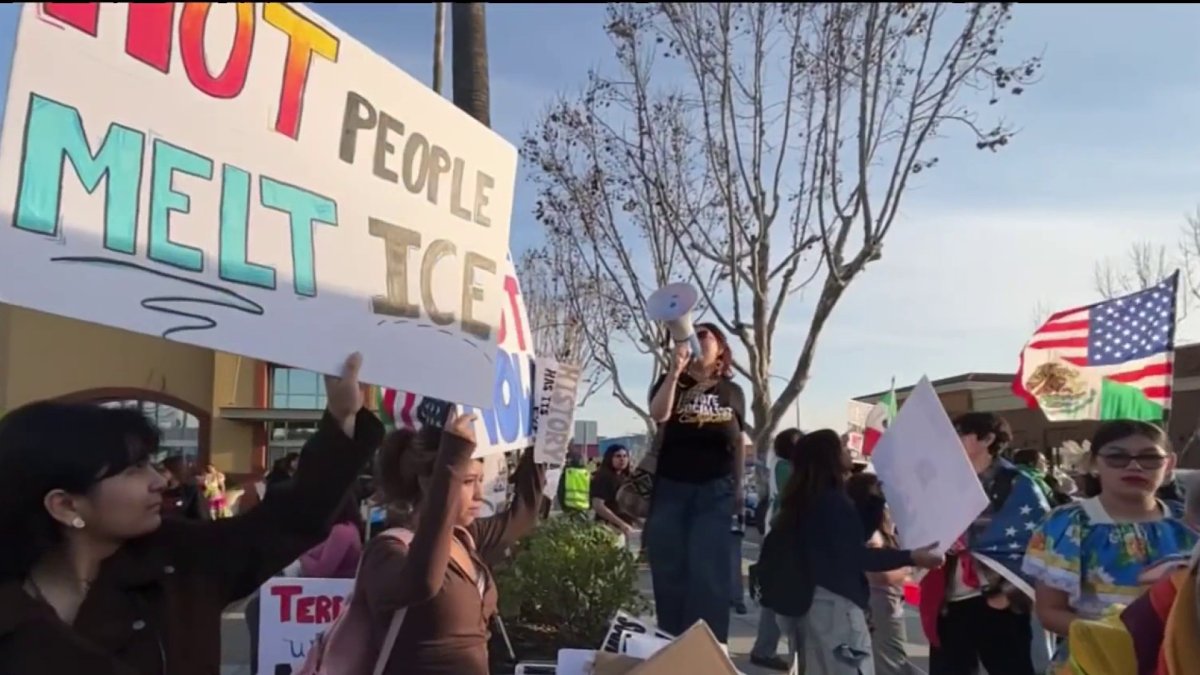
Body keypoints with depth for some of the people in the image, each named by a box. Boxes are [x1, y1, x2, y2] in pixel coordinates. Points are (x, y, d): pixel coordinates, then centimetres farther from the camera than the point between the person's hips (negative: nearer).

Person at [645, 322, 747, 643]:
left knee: (708, 571, -3)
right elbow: (658, 414, -16)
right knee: (669, 569, 4)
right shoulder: (671, 382, 5)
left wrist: (739, 488, 12)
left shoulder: (732, 392, 10)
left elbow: (739, 442, 14)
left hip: (716, 490, 0)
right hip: (671, 488, 0)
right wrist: (675, 370, -22)